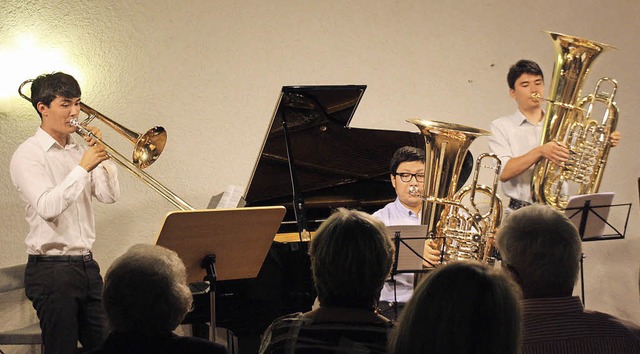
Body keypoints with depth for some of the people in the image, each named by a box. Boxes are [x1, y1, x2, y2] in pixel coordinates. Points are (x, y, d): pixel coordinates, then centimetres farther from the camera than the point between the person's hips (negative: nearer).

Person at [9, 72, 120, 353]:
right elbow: (47, 207, -23)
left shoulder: (79, 150, 13)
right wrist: (82, 168, -23)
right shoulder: (28, 155, -9)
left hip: (86, 264, 7)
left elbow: (109, 195, 6)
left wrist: (101, 155, -4)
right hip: (52, 269, -7)